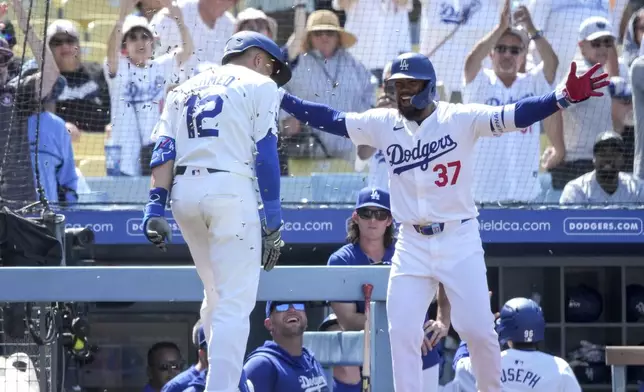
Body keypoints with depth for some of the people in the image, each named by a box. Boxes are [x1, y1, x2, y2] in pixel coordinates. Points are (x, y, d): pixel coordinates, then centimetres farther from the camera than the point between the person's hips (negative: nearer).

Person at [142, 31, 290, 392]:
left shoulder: (184, 90, 24)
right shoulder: (259, 85, 8)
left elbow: (164, 150, 10)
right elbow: (265, 155, -2)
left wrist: (156, 207, 1)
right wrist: (274, 220, -5)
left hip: (184, 191, 6)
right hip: (231, 190, -6)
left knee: (216, 296, 21)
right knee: (235, 303, -8)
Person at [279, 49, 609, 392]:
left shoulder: (460, 119, -8)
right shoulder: (383, 124, 3)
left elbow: (513, 116, -18)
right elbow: (329, 119, 6)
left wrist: (564, 97, -33)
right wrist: (280, 99, -2)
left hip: (459, 241, -3)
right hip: (411, 246, 3)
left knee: (478, 329, -8)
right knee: (402, 333, -2)